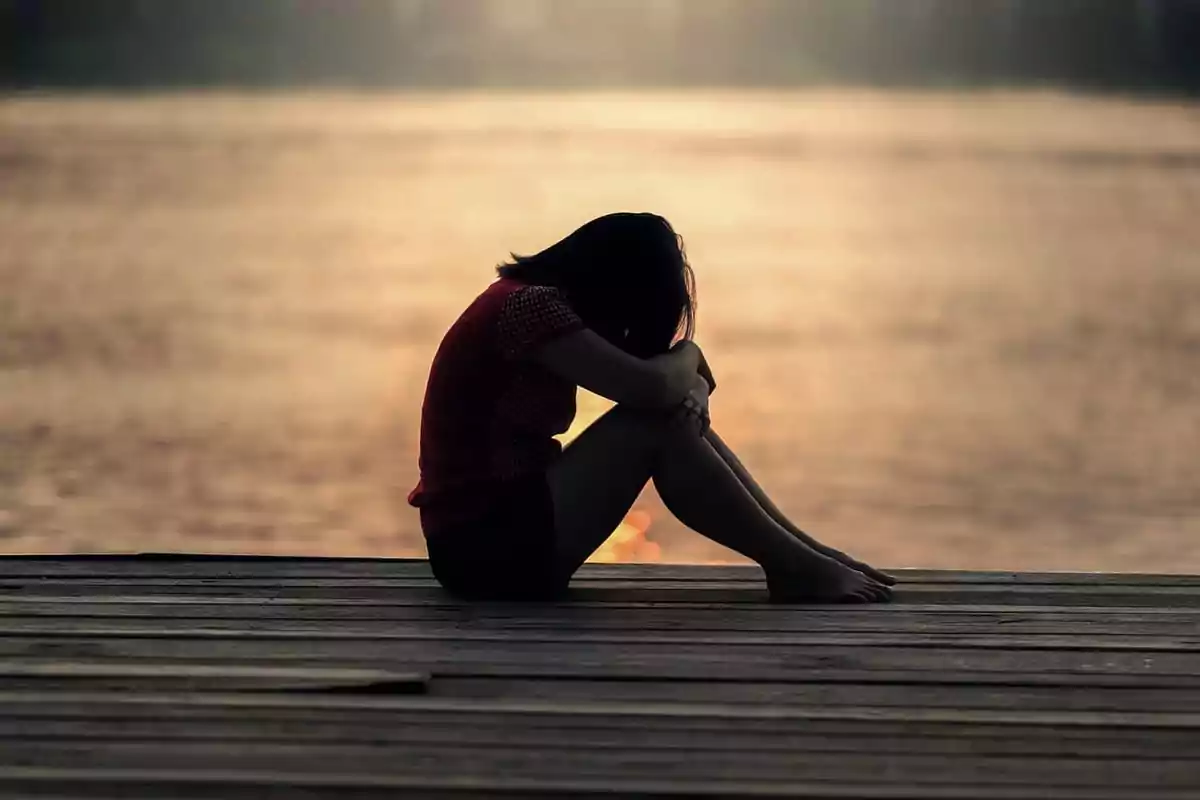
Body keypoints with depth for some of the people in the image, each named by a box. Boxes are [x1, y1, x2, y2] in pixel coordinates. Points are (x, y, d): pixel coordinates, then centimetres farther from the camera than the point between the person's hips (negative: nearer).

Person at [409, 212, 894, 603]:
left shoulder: (541, 303, 13)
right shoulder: (529, 305, -18)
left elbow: (667, 390, 14)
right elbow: (651, 386, -24)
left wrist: (688, 385, -10)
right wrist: (687, 354, -2)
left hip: (512, 525, 10)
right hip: (485, 545, -10)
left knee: (679, 410, 3)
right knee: (655, 425, -16)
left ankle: (801, 551, 2)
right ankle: (794, 565, -8)